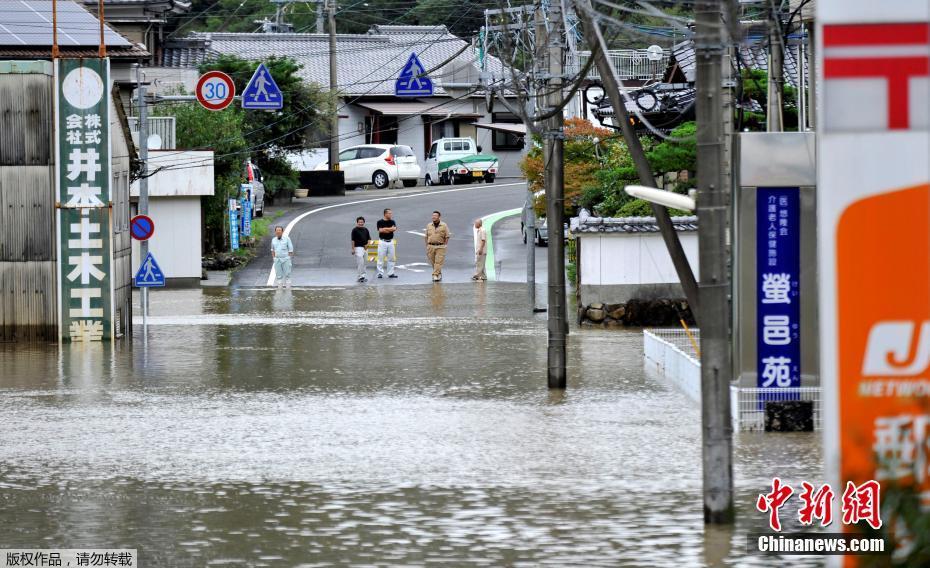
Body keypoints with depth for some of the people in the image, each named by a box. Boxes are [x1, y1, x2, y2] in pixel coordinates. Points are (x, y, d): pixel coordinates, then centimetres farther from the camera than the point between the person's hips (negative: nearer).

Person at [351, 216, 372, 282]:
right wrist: (353, 249, -11)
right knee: (360, 262, -15)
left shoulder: (365, 230, 11)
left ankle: (361, 276, 17)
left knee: (363, 263, 10)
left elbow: (369, 238, 15)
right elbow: (353, 240, -7)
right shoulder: (355, 230, -5)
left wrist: (367, 244, -4)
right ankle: (361, 276, -17)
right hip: (358, 247, -6)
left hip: (365, 248, 6)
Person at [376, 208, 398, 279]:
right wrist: (390, 229, -11)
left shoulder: (392, 222, 8)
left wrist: (385, 229, -14)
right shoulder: (380, 222, -4)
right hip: (382, 242, -4)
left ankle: (391, 273, 11)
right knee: (381, 258, -4)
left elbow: (394, 229, -9)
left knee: (391, 258, 6)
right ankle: (380, 273, 0)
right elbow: (380, 230, -17)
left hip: (390, 242, 4)